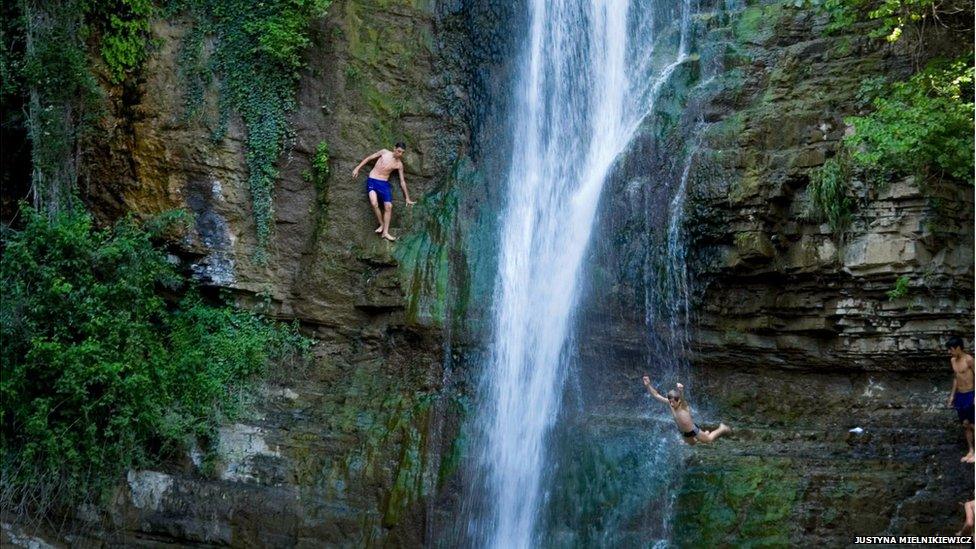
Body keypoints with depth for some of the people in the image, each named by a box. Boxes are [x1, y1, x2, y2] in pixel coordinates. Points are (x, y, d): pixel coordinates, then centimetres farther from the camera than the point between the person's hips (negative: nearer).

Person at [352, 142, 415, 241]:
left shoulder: (399, 164, 2)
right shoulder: (384, 152, -3)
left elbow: (402, 181, 9)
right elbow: (368, 158, 6)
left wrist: (407, 198, 10)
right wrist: (357, 168, 2)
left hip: (384, 183, 3)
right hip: (372, 181, -3)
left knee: (389, 206, -8)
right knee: (374, 203, -24)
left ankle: (385, 232, 0)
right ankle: (381, 224, -4)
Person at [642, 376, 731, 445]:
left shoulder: (683, 406, -36)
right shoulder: (670, 403, -22)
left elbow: (682, 399, -60)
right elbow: (656, 395, -21)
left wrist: (681, 391, -83)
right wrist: (648, 385, -36)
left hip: (693, 430, -6)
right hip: (684, 433, 6)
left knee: (709, 439, 21)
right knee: (692, 443, 34)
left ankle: (722, 429, 47)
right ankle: (706, 433, 60)